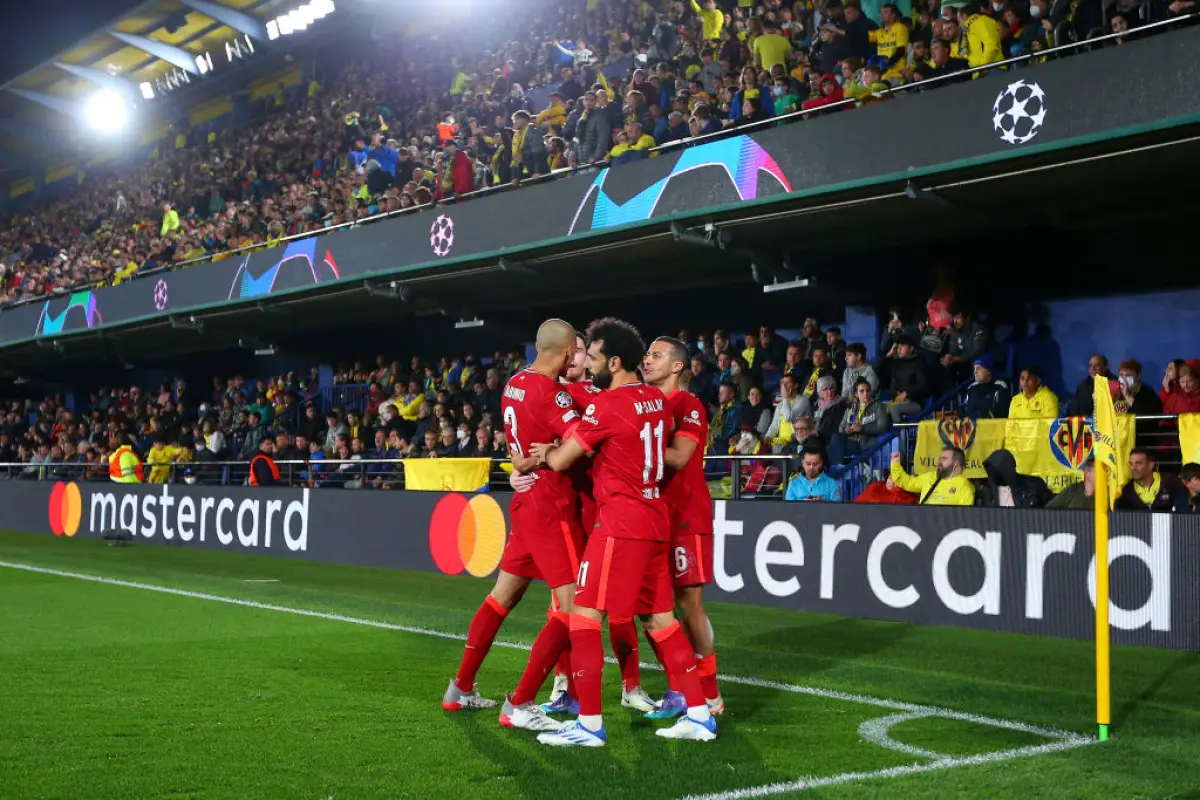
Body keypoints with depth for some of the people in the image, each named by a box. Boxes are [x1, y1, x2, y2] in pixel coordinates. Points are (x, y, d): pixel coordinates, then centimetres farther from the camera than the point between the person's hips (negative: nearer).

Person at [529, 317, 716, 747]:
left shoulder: (608, 403, -14)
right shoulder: (657, 400, 11)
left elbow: (561, 461, -10)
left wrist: (547, 452, 14)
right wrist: (564, 446, 12)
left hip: (621, 522, -8)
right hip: (654, 519, 9)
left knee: (584, 615, -3)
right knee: (660, 618, 13)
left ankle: (590, 724, -1)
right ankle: (699, 715, 15)